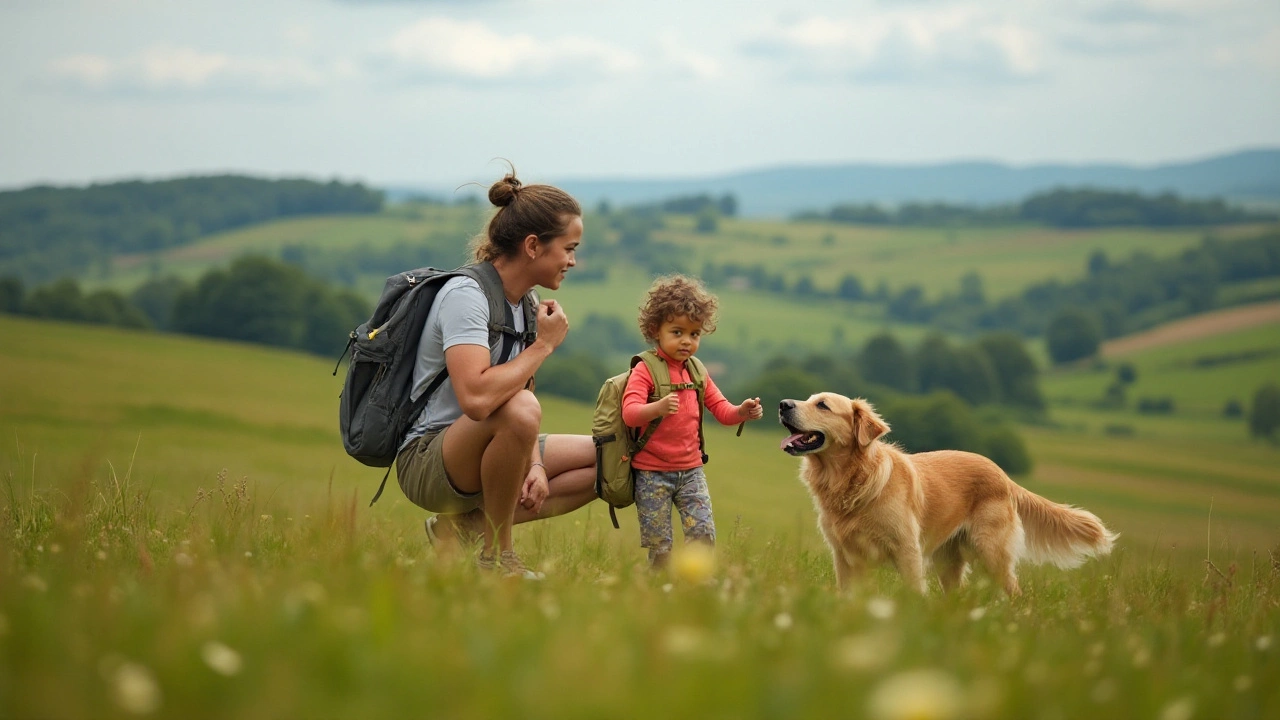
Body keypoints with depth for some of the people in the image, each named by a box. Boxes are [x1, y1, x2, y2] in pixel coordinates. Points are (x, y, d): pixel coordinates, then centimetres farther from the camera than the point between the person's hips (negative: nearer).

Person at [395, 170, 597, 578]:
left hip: (473, 459, 9)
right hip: (426, 464, -9)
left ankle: (470, 523, 1)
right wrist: (544, 345, -21)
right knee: (519, 409, -37)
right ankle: (495, 556, -17)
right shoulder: (465, 295, -19)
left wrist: (534, 464, -6)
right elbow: (477, 398, -34)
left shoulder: (523, 304, 10)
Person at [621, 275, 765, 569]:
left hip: (690, 470, 5)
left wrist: (742, 412, -11)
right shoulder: (645, 371, -10)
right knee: (659, 544, -2)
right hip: (652, 473, -5)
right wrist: (658, 408, -42)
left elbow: (721, 410, 11)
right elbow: (629, 413, -22)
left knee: (703, 533, -6)